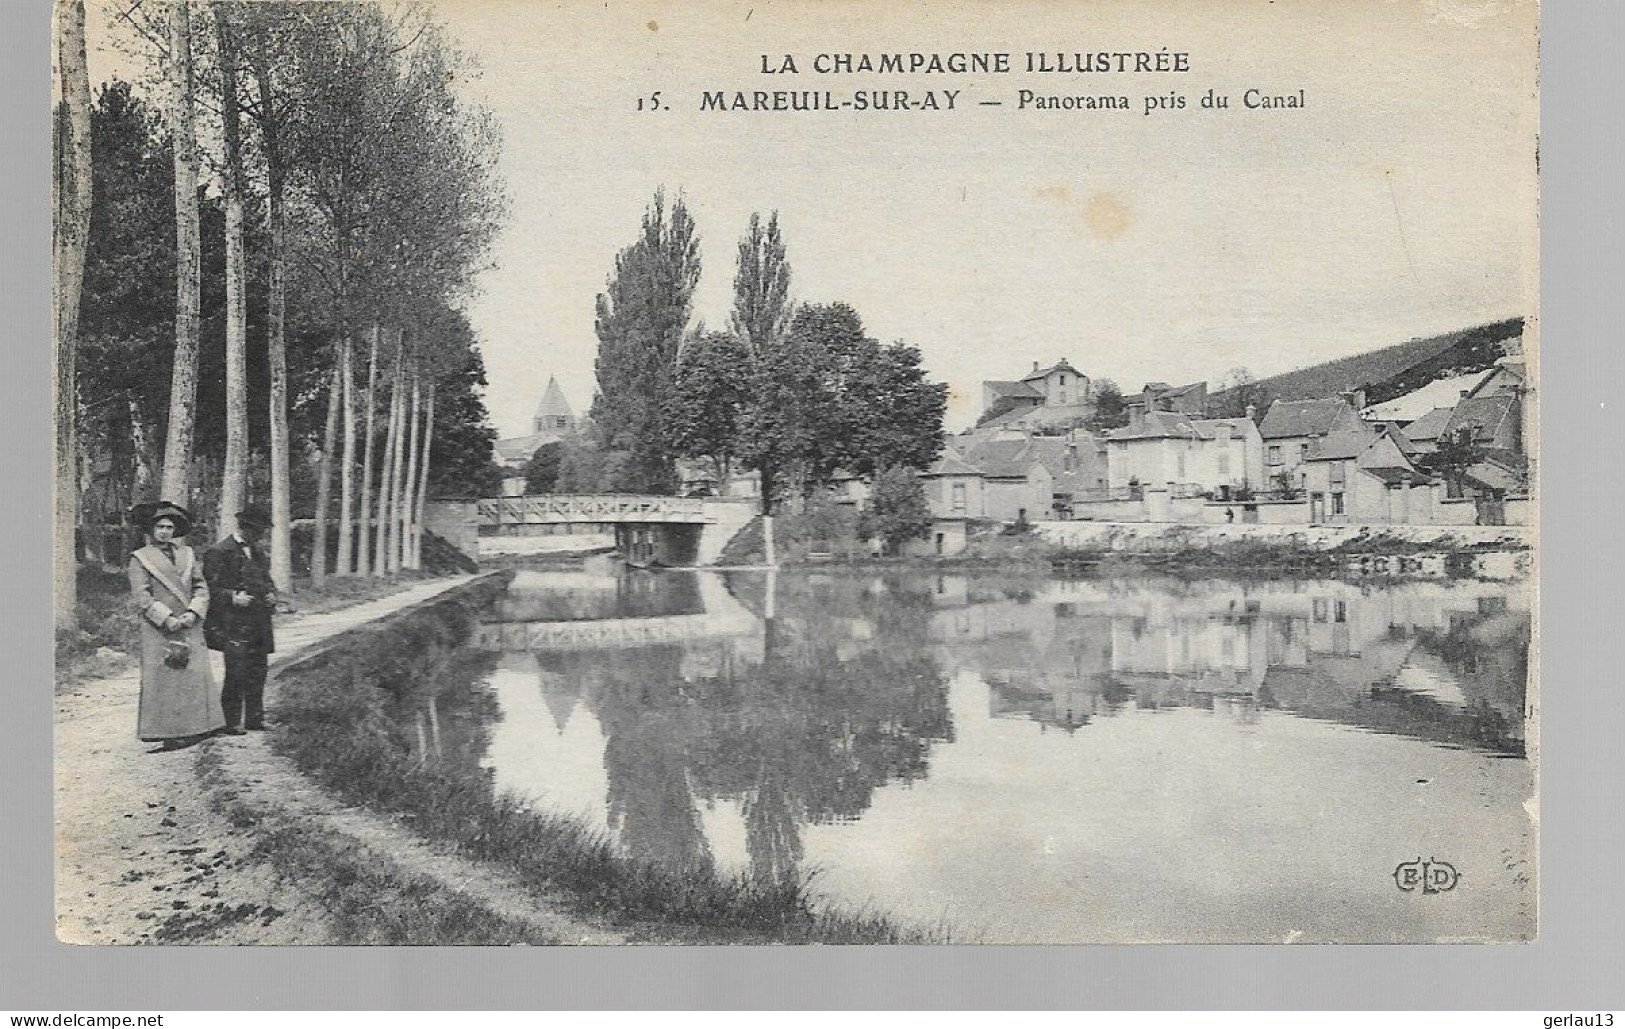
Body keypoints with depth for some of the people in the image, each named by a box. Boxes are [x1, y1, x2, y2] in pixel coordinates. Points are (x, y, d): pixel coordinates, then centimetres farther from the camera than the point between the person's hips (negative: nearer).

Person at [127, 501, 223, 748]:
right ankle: (166, 732, -1)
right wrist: (167, 618, -16)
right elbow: (140, 596, -7)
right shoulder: (140, 559, 1)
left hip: (190, 626, 4)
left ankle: (196, 727, 8)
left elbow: (201, 587, 10)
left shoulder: (187, 554, 15)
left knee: (195, 676, 3)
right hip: (158, 630, -4)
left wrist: (193, 613, -7)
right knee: (162, 679, -4)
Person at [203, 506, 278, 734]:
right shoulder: (219, 552, -7)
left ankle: (255, 718, 20)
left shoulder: (258, 551, 17)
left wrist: (271, 595, 7)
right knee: (236, 672, -8)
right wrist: (232, 597, -21)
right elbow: (210, 587, -9)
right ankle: (232, 722, 1)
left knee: (258, 671, 10)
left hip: (259, 624, 7)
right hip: (233, 623, -7)